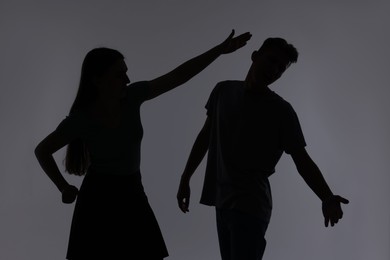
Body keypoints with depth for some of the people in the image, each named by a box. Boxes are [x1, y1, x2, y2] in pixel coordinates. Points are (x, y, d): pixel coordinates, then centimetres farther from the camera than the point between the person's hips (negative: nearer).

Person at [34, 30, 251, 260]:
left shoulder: (132, 96, -9)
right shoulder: (80, 120, -18)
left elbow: (178, 76, -7)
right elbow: (42, 151, -4)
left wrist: (221, 49, -9)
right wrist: (64, 188, -4)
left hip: (131, 194, 5)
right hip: (99, 199, -5)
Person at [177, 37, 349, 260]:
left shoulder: (281, 110, -8)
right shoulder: (224, 90, 6)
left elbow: (302, 160, -9)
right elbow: (206, 135, 15)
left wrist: (327, 198, -25)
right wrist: (186, 178, 16)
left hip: (250, 205, -5)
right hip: (222, 200, 5)